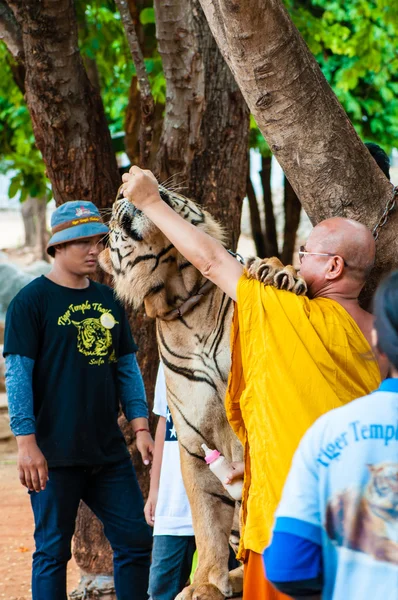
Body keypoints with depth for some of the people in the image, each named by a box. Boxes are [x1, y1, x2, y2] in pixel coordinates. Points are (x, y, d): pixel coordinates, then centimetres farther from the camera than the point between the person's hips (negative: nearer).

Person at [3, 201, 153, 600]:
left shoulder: (107, 301, 13)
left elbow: (127, 368, 16)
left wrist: (140, 427, 7)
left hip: (109, 452, 6)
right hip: (54, 455, -6)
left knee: (136, 540, 5)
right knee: (53, 550, 1)